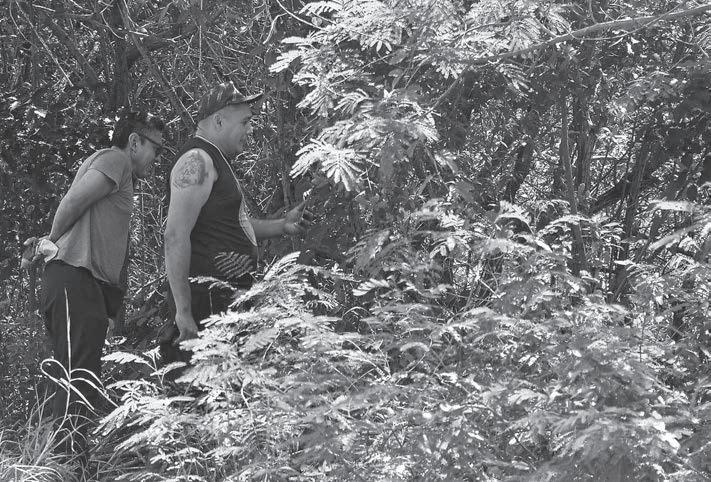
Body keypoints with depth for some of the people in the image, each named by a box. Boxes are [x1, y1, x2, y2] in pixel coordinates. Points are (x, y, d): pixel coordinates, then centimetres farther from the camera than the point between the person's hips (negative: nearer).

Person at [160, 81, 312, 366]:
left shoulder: (215, 161, 21)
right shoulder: (197, 160, -11)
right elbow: (176, 236, -20)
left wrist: (282, 226, 17)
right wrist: (183, 312, -23)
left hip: (229, 298, 10)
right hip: (209, 300, -10)